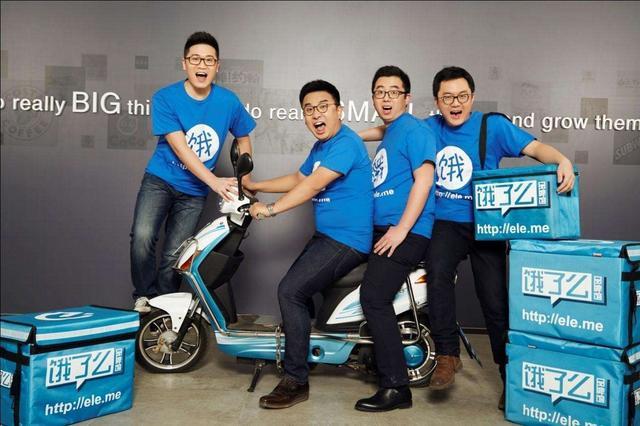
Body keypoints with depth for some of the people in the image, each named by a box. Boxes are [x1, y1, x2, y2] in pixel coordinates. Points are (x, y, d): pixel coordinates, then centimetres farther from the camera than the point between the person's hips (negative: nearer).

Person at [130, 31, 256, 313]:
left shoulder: (229, 101, -6)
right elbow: (180, 147, -20)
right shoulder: (165, 98, -13)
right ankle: (144, 296, 0)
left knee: (173, 256, 0)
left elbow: (243, 140, 10)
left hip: (194, 191, 2)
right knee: (142, 235, -24)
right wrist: (215, 181, -30)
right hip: (160, 179, -1)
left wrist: (244, 181, 3)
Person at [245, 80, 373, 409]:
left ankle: (296, 381, -10)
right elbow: (298, 179, 26)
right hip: (326, 235, 11)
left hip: (347, 240, -10)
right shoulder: (320, 147, 15)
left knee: (290, 291, -18)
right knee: (294, 289, 18)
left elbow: (313, 186, -23)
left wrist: (271, 209, -21)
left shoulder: (346, 144, -17)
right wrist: (253, 186, 23)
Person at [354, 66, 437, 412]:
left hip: (406, 232, -9)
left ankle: (396, 388, -9)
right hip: (384, 229, 9)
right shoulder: (388, 136, 22)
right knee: (374, 299, 9)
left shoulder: (414, 129, -5)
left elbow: (424, 180, -16)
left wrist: (401, 229, -21)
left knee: (374, 298, -16)